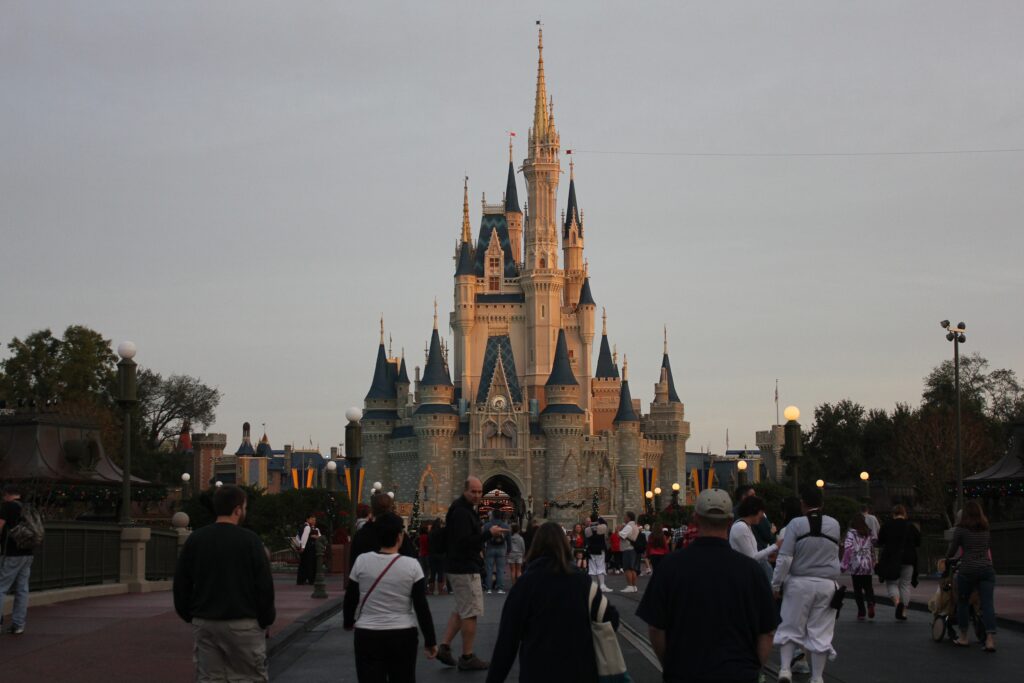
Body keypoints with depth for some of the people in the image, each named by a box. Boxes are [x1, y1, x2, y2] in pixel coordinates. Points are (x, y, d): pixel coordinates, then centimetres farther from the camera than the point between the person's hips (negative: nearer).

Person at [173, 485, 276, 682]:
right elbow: (265, 585, -8)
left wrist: (189, 616, 19)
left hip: (204, 623, 4)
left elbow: (181, 584, 9)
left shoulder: (195, 540, 5)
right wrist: (266, 620, 4)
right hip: (243, 624, -4)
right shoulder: (249, 540, -8)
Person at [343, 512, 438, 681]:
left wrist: (348, 622, 25)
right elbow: (422, 607, -6)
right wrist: (430, 641, 3)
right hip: (403, 637, 0)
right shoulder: (412, 565, -8)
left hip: (367, 636, 0)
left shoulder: (362, 561, -5)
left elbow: (350, 599, 5)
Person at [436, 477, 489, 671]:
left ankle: (444, 646, 15)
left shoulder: (463, 509, 14)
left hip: (456, 567, 11)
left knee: (461, 609, 19)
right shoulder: (462, 512, -19)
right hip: (465, 568, -11)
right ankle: (467, 657, 3)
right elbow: (465, 541, -28)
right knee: (470, 612, -3)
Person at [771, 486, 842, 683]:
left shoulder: (796, 524, -10)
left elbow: (784, 558, -11)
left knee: (791, 628, 9)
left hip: (799, 583, -2)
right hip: (826, 585, 2)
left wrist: (775, 585, -4)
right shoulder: (834, 525, 0)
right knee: (820, 632, 8)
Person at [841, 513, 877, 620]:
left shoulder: (851, 533, -6)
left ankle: (861, 612, 1)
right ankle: (871, 603, -16)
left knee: (857, 589, 4)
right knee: (868, 587, 13)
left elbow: (848, 548, -13)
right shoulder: (869, 534, 8)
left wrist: (844, 564, -9)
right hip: (868, 565, 3)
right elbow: (872, 549, 14)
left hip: (855, 564, -3)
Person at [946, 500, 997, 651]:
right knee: (988, 603, -4)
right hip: (987, 569, 3)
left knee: (962, 602, 13)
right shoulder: (985, 530, 13)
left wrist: (947, 556, 24)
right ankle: (990, 639, -15)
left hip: (968, 570, -3)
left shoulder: (961, 529, -1)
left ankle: (963, 637, 19)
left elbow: (952, 551, 2)